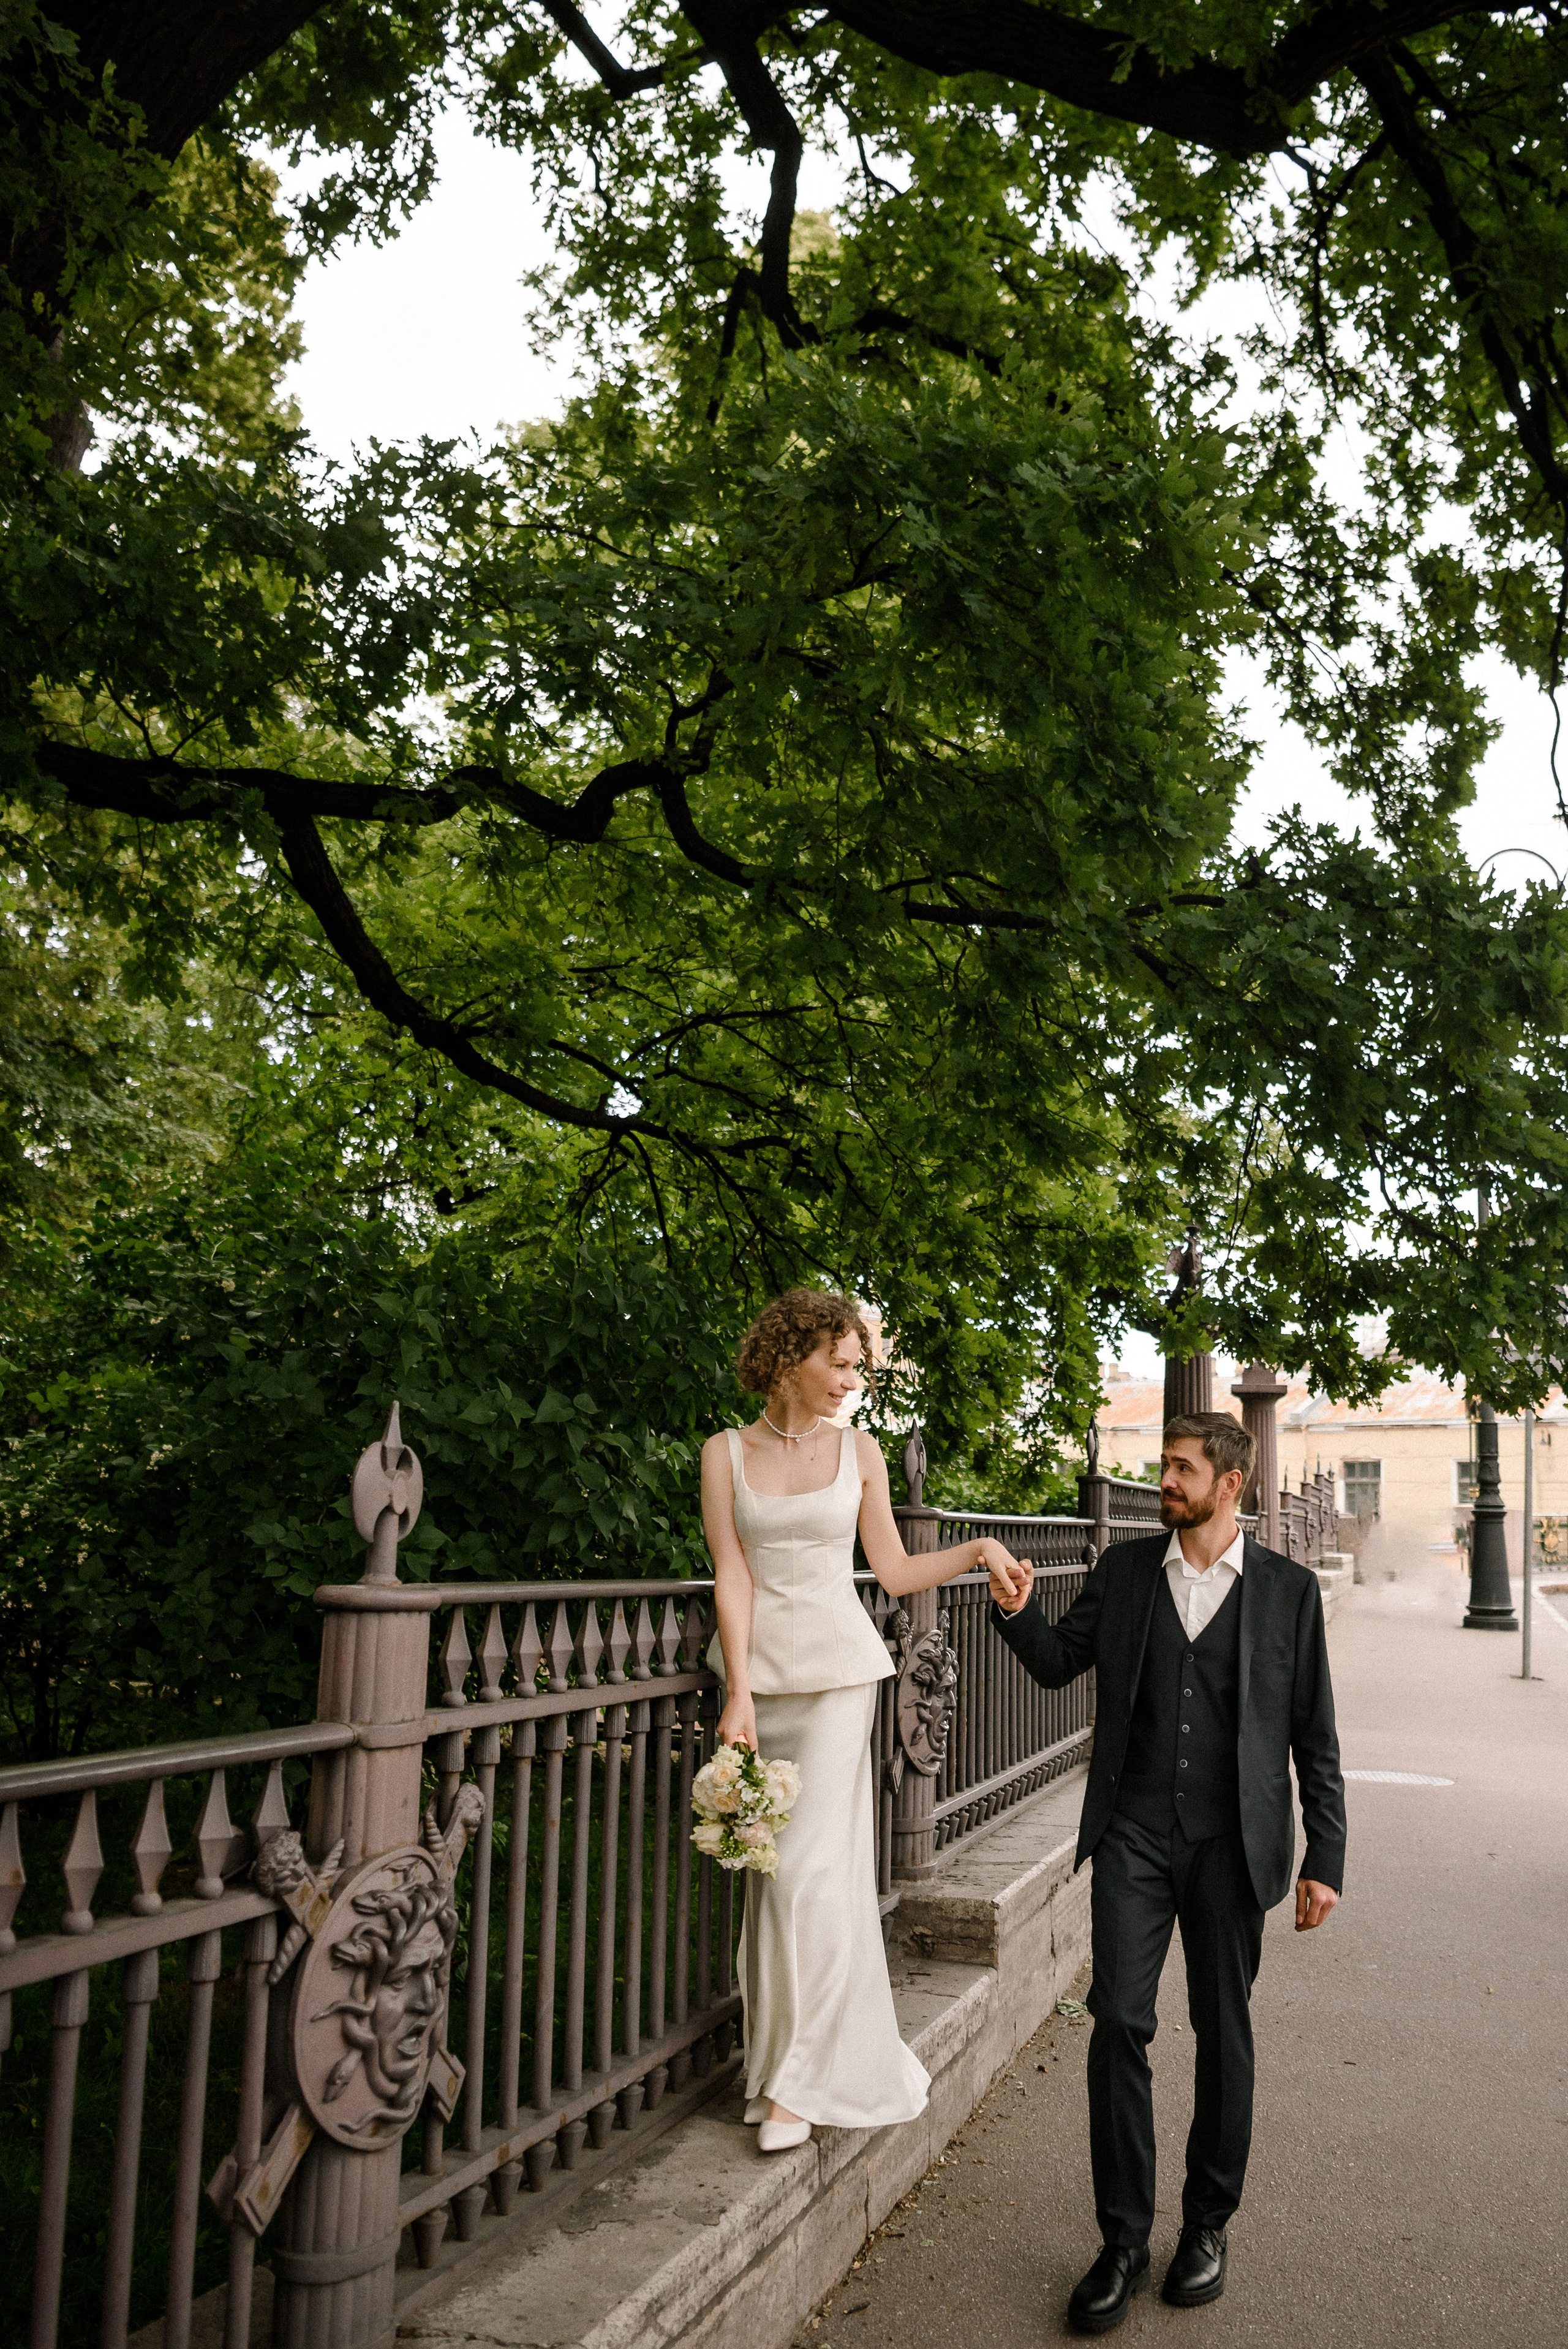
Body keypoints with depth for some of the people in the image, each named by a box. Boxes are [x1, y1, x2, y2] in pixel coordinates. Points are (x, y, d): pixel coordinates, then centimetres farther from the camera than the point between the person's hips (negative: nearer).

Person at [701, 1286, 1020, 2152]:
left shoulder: (859, 1451, 4)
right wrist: (738, 1693, -11)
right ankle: (790, 2053, 24)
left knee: (812, 1866, -7)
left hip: (838, 1667, 0)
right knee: (770, 1864, 6)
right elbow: (733, 1577, -5)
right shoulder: (726, 1453, 1)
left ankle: (798, 2080, 4)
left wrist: (978, 1551, -3)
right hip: (759, 1666, 1)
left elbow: (895, 1571, 9)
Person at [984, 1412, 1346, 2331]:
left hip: (1233, 1842, -1)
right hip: (1135, 1832, 1)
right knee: (1120, 2022, -5)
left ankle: (1209, 2224, 29)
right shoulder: (1125, 1569, 5)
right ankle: (1124, 2243, 9)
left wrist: (1325, 1861, -1)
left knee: (1224, 2032, 10)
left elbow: (1315, 1735, 2)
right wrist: (1018, 1611, -11)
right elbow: (1058, 1662, 9)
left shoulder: (1289, 1588, -1)